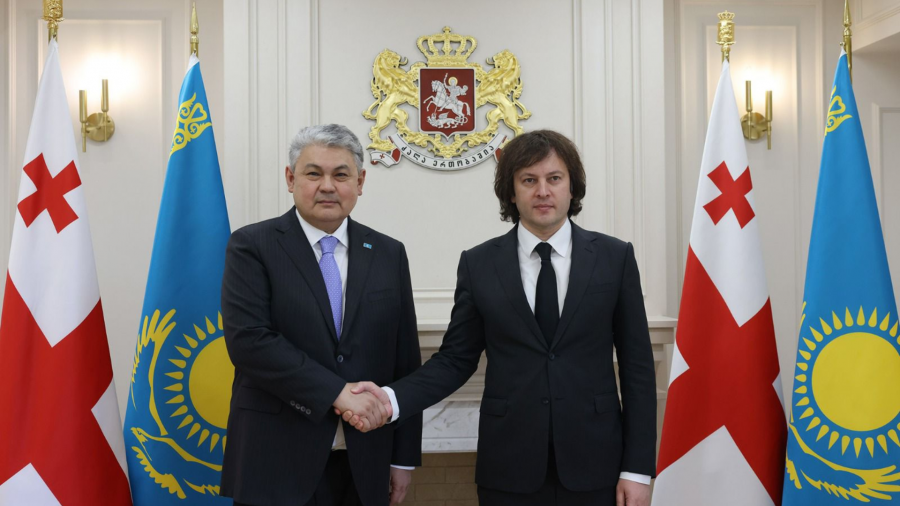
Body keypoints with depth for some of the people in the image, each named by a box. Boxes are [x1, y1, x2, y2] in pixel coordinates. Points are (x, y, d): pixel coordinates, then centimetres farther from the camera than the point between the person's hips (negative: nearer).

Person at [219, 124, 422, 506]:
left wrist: (404, 457, 6)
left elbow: (405, 362, 7)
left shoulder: (388, 254, 6)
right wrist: (338, 393, -20)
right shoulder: (252, 246, -3)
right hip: (276, 465, -3)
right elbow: (247, 340, -15)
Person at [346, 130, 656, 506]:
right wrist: (393, 398, -13)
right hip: (509, 469, 0)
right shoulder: (478, 264, 1)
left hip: (593, 466, 0)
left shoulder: (615, 257, 0)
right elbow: (456, 359, 4)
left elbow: (637, 366, 0)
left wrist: (638, 468, -3)